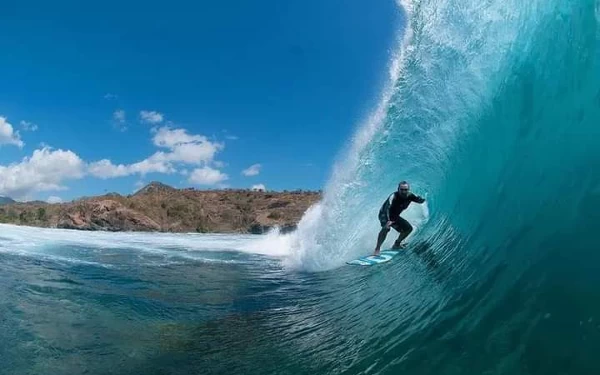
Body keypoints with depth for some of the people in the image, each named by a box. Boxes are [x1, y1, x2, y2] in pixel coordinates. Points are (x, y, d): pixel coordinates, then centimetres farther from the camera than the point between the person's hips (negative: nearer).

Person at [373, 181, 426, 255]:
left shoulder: (410, 196, -11)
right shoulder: (394, 196, -32)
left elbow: (420, 200, -6)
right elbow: (387, 208, -43)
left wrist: (423, 199, -32)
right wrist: (388, 221, -59)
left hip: (395, 216, 7)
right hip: (384, 215, -7)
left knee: (409, 228, 5)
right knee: (386, 228, -35)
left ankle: (396, 244, 22)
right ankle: (377, 249, -28)